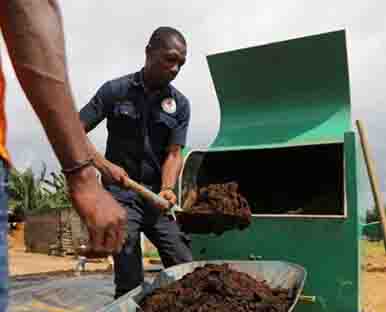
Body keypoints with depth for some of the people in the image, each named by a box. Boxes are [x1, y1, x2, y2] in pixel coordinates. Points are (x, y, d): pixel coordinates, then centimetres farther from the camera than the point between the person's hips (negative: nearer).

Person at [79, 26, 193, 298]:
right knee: (130, 283, -3)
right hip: (120, 192, -3)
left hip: (157, 195, 3)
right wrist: (104, 165, -19)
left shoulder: (180, 104, 3)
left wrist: (167, 189, -23)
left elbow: (173, 154, -3)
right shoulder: (115, 90, -4)